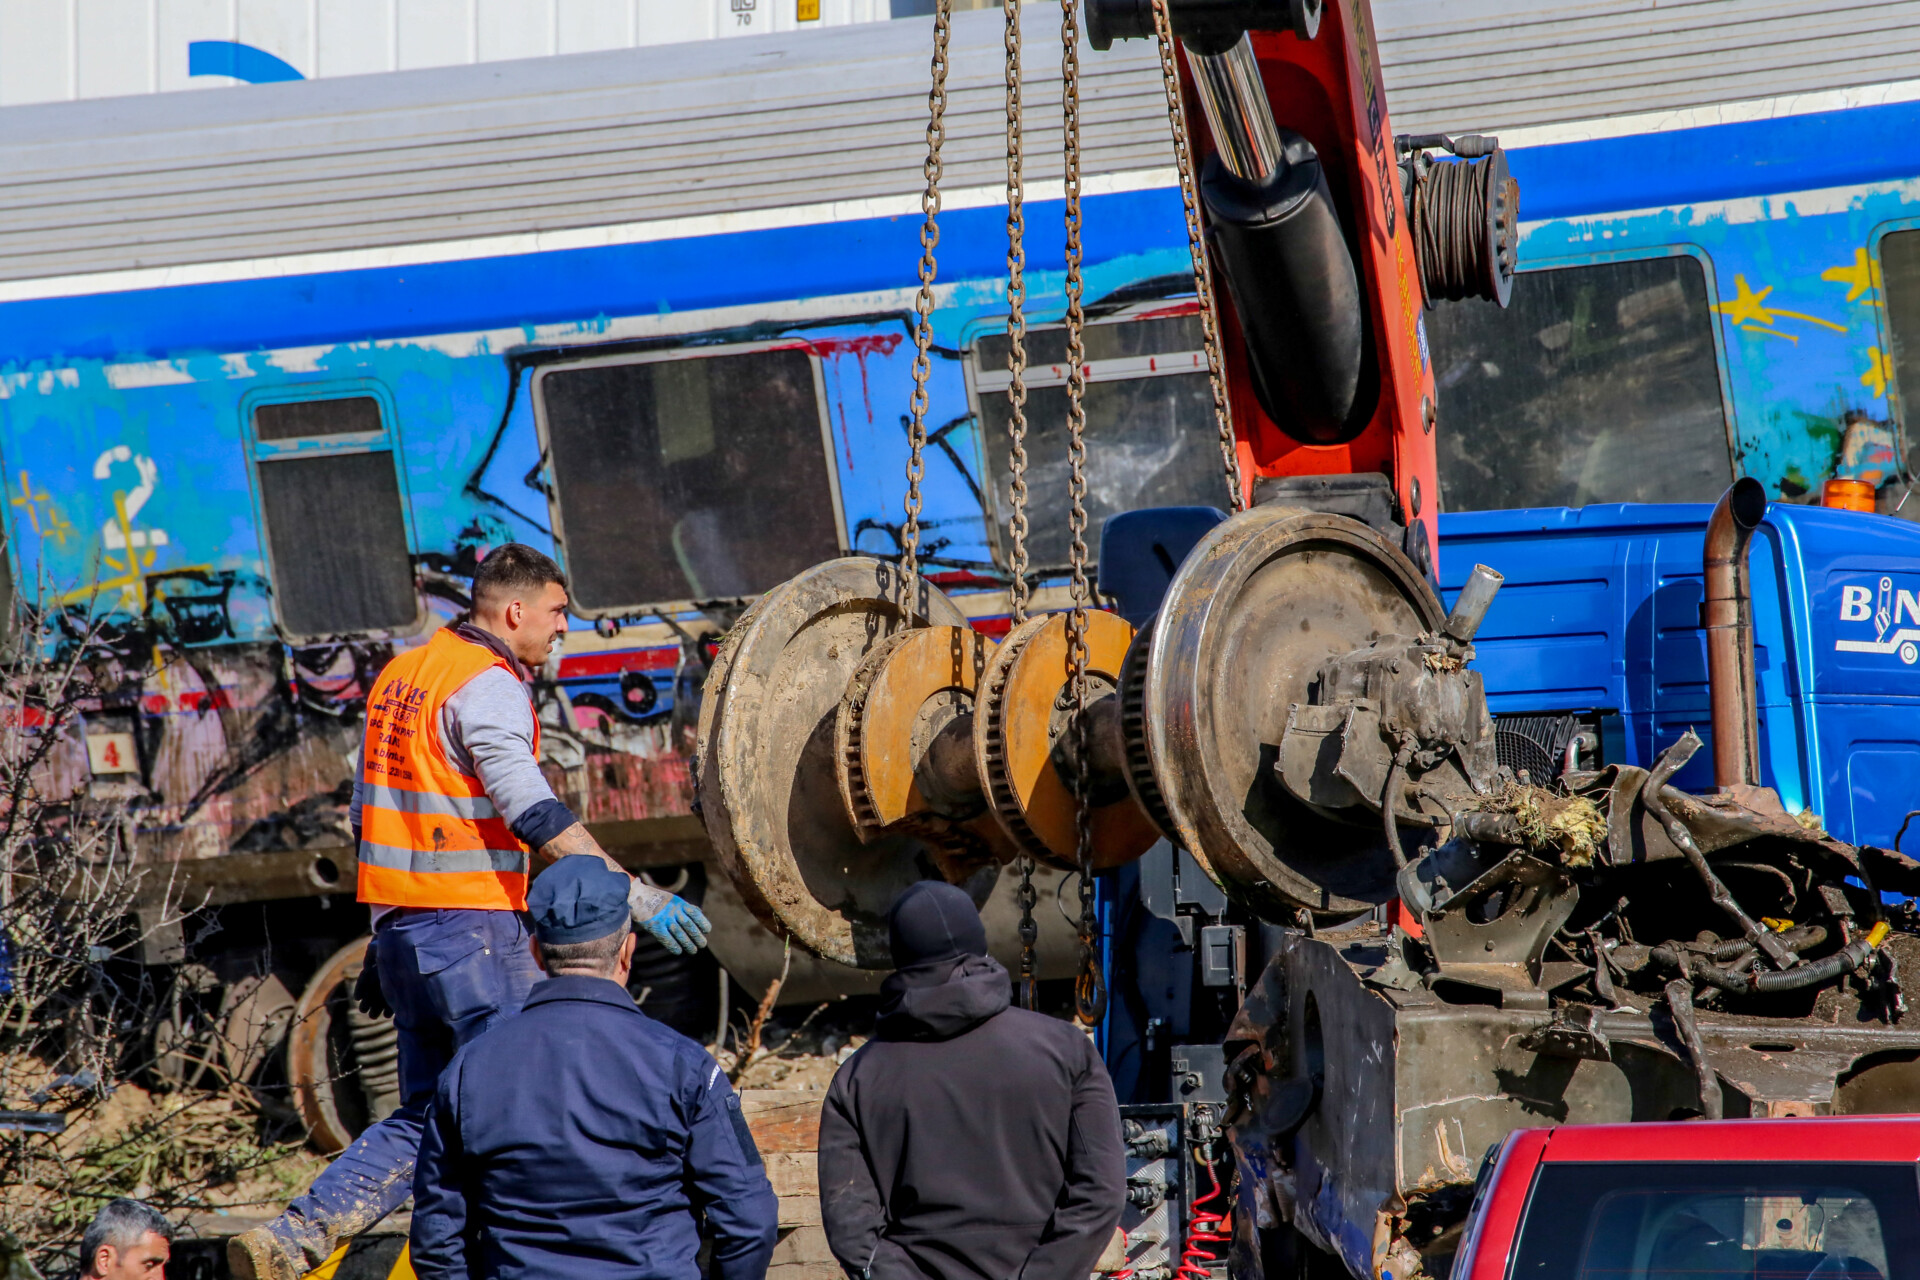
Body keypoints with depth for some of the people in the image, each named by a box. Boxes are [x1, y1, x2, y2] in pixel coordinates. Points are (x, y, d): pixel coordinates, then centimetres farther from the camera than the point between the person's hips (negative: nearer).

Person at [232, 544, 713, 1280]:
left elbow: (367, 818, 21)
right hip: (471, 926, -9)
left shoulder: (401, 675, 16)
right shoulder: (488, 685, -12)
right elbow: (535, 816, -23)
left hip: (402, 926, 9)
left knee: (428, 1115, 12)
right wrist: (635, 894, -25)